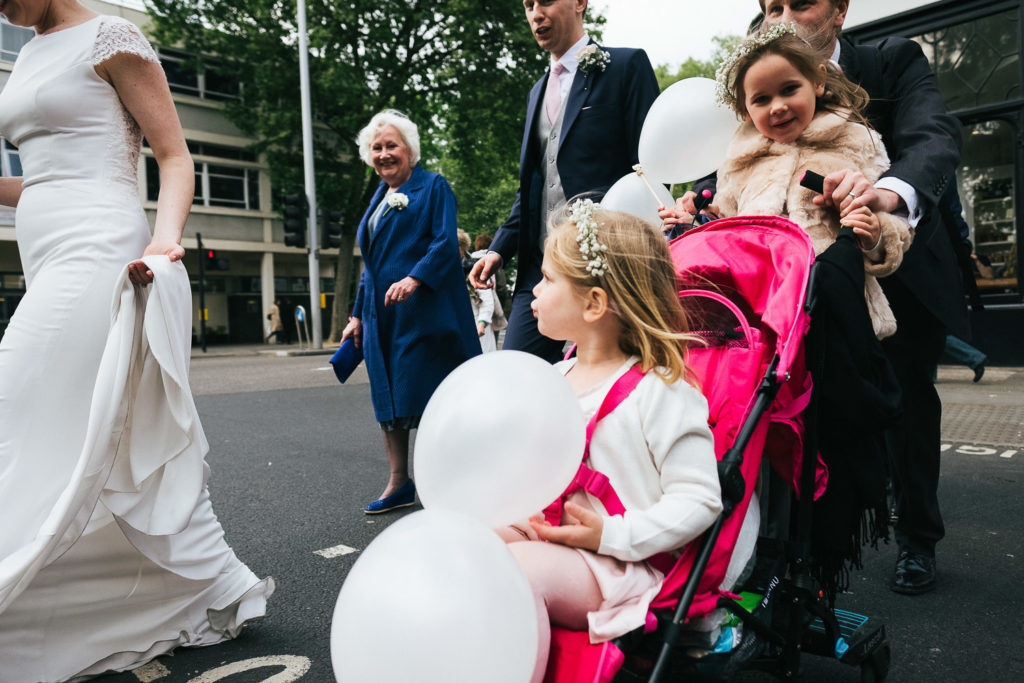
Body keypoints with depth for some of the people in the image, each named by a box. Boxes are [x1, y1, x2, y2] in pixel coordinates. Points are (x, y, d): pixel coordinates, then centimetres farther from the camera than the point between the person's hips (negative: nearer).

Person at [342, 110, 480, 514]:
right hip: (381, 316, 7)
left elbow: (446, 243, -12)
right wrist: (357, 314, 20)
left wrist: (414, 278, -27)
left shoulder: (433, 186, 2)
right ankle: (399, 484, 17)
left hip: (422, 310, -7)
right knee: (389, 398, 8)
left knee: (426, 395, -6)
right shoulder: (378, 199, 22)